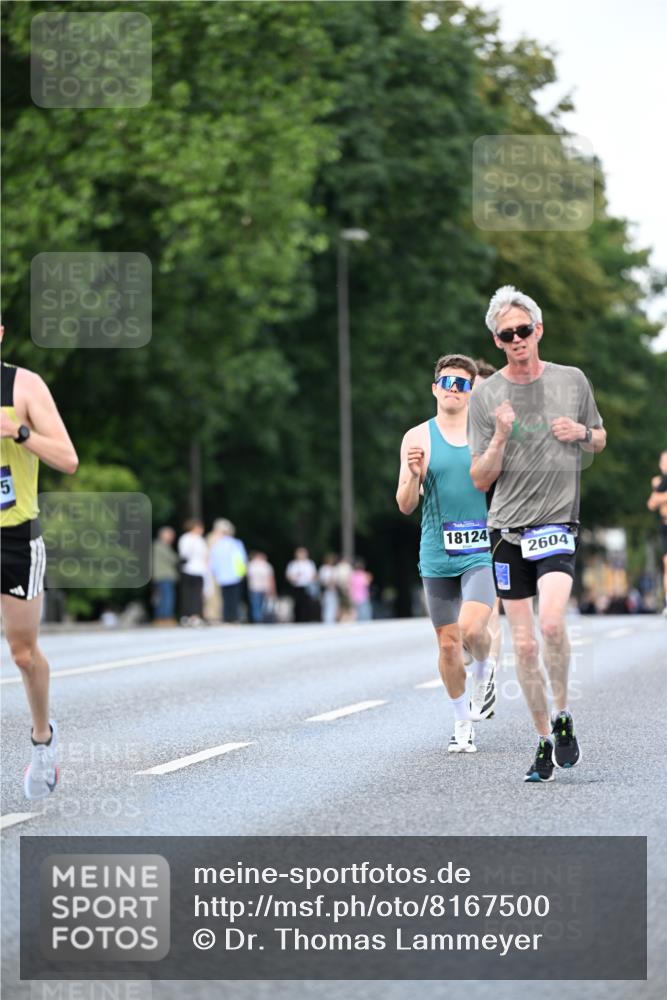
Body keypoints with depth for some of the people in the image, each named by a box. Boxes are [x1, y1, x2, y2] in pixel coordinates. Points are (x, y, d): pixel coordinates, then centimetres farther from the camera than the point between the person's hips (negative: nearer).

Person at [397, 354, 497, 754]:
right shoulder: (418, 438, 3)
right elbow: (406, 506, 1)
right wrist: (414, 475, -18)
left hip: (482, 552, -1)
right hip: (438, 556, 2)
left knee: (472, 627, -23)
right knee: (448, 644, 6)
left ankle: (485, 671, 11)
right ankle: (463, 723, 23)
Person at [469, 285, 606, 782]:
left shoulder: (572, 381, 5)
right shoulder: (485, 396, 2)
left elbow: (600, 439, 20)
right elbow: (480, 479, 2)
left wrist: (583, 433, -3)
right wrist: (501, 437, -16)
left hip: (557, 523, -1)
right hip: (507, 528, 1)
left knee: (551, 622, -23)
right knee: (524, 644, 2)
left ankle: (564, 716, -2)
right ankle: (545, 740, 16)